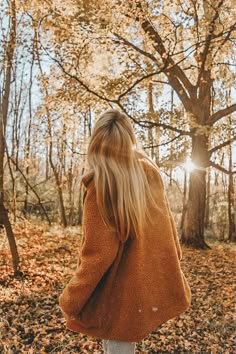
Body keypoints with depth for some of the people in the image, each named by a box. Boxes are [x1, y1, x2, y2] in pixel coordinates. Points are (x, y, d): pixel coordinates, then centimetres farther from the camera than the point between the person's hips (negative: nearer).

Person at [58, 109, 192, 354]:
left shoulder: (100, 184, -21)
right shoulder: (150, 172, -3)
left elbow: (98, 253, -21)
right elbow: (166, 223, 6)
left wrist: (70, 300, -9)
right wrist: (175, 258, 21)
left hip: (123, 295, -6)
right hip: (154, 285, 6)